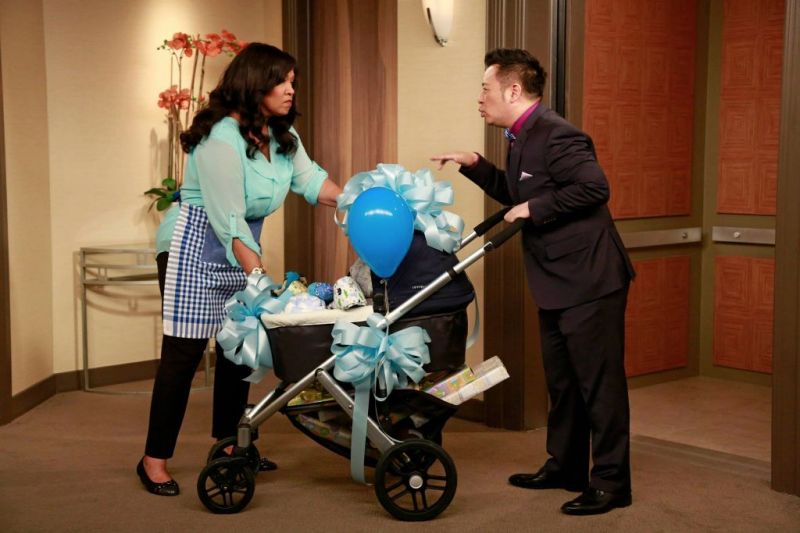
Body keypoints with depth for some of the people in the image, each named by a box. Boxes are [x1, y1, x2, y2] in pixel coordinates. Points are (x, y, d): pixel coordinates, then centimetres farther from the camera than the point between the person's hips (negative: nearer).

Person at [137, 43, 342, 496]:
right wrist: (261, 280, -27)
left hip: (241, 247, 9)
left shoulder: (281, 134, 3)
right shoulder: (221, 139, -24)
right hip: (196, 248, -9)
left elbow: (309, 178, 7)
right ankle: (155, 460, 3)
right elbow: (229, 221, -26)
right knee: (184, 352, -6)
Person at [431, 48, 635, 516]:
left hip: (589, 280, -11)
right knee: (562, 381, 19)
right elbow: (518, 194, 24)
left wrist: (535, 209, -21)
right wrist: (475, 165, 12)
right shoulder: (524, 138, 13)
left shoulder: (554, 134, -18)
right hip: (559, 284, 11)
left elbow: (595, 187, -26)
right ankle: (566, 468, 32)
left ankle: (611, 483, 8)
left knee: (599, 382, -2)